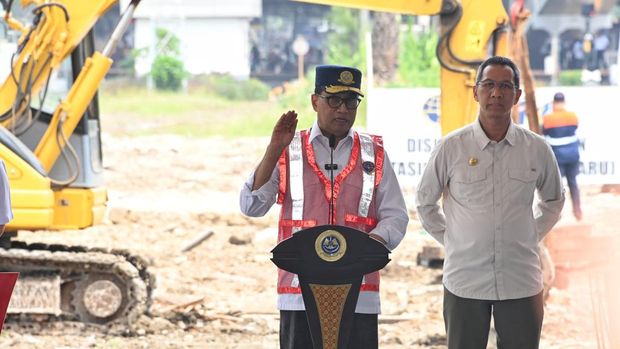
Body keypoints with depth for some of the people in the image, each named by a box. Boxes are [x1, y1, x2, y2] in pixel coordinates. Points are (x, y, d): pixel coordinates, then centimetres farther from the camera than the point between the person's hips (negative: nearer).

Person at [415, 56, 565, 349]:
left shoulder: (537, 149, 1)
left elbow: (553, 200, 18)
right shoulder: (450, 148, -4)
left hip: (521, 282, 1)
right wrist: (450, 240, 5)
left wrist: (532, 236, 9)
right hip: (465, 281, -1)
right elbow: (425, 203, 10)